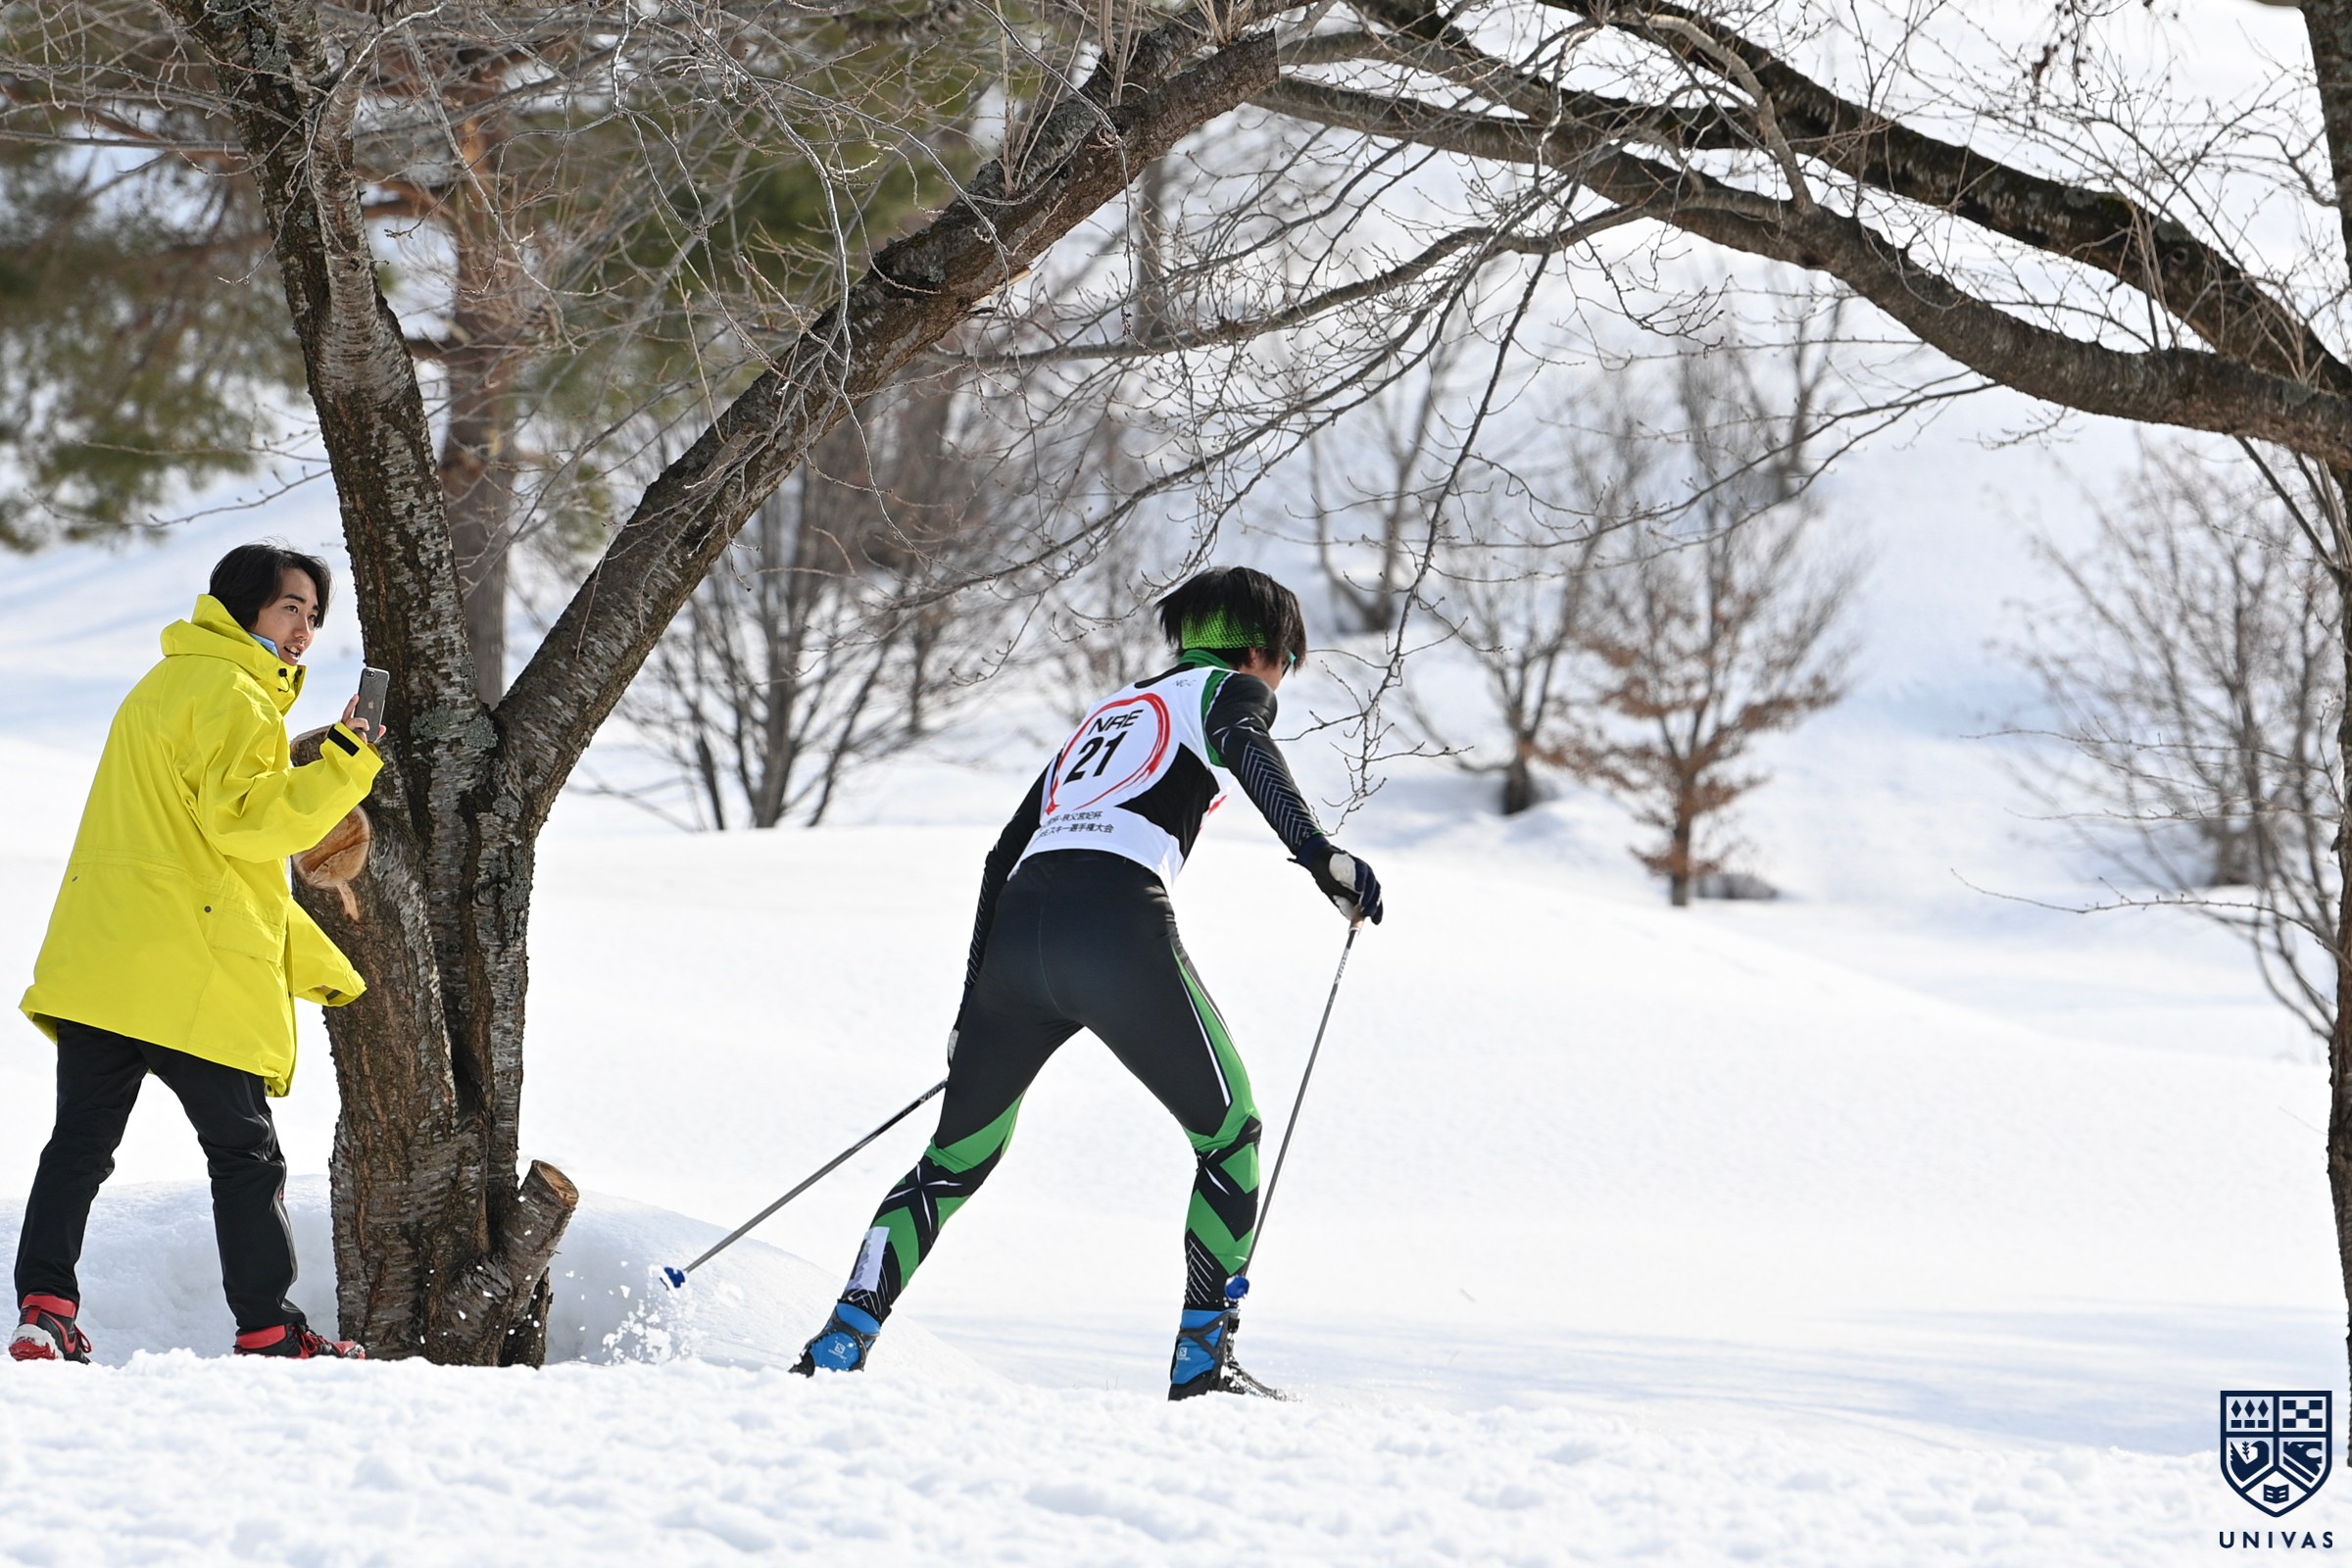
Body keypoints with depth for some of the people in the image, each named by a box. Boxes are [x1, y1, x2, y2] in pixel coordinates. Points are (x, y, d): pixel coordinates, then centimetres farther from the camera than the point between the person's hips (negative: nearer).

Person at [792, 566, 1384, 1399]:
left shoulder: (1108, 712, 35)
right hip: (1117, 927, -6)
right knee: (1229, 1134, 12)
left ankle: (843, 1338, 5)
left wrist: (974, 1005, 35)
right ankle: (1202, 1356, 5)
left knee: (954, 1162, 18)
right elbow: (1247, 747, -10)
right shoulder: (1229, 688, 17)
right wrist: (1319, 854, -23)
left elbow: (1003, 855, 32)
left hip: (1017, 925, 6)